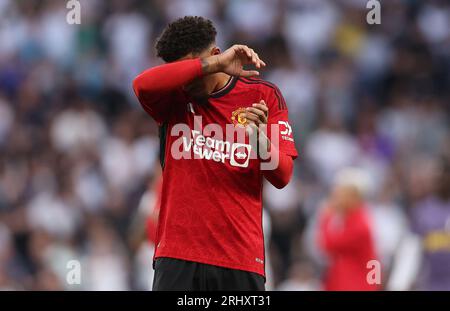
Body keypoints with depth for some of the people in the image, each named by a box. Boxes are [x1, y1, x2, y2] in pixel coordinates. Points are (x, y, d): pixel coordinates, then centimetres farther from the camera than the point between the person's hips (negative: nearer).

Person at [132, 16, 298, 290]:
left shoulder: (263, 95, 5)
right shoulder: (175, 97, 4)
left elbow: (282, 177, 0)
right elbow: (143, 85, -21)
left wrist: (260, 137, -21)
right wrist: (214, 65, -22)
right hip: (178, 255, -1)